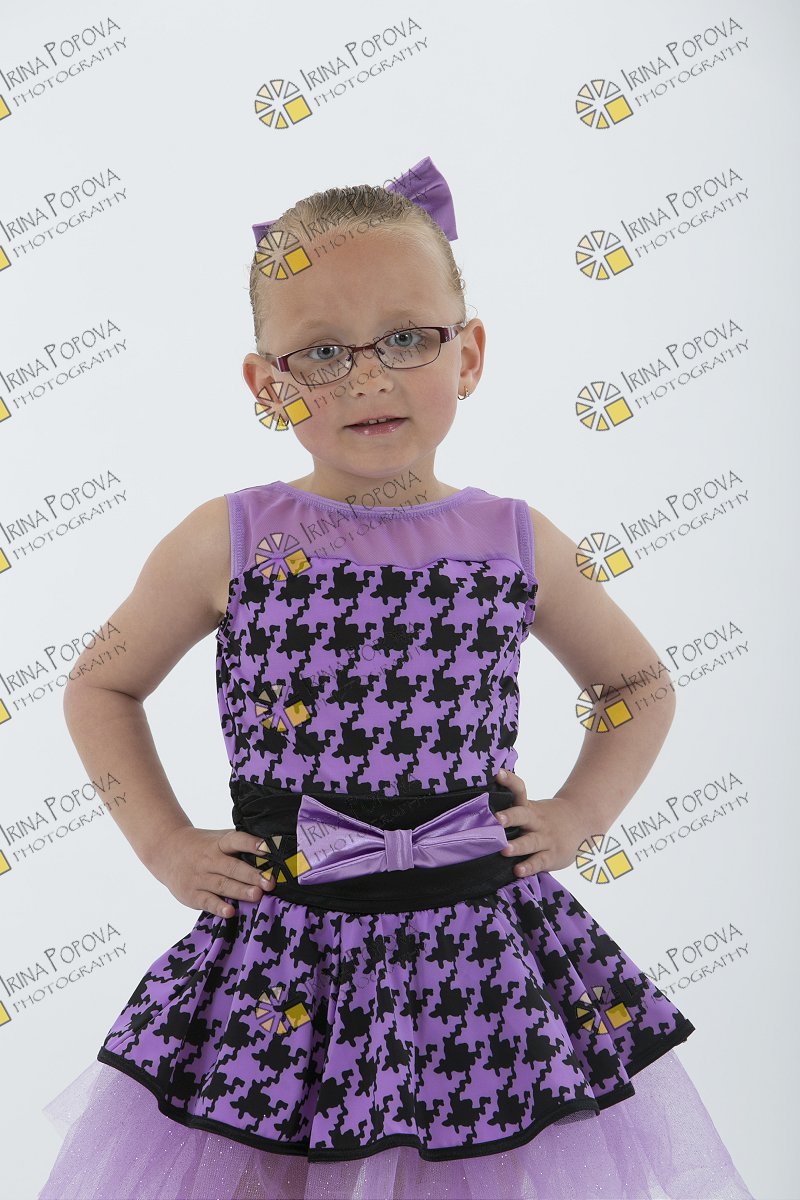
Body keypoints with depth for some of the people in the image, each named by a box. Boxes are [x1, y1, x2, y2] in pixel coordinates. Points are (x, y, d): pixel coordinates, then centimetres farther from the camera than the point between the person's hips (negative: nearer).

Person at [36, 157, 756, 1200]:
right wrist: (162, 842, 1)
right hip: (284, 947, 0)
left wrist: (580, 816, 2)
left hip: (483, 945, 1)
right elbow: (103, 690, 9)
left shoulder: (517, 543, -1)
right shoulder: (227, 542, -5)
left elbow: (639, 687, 15)